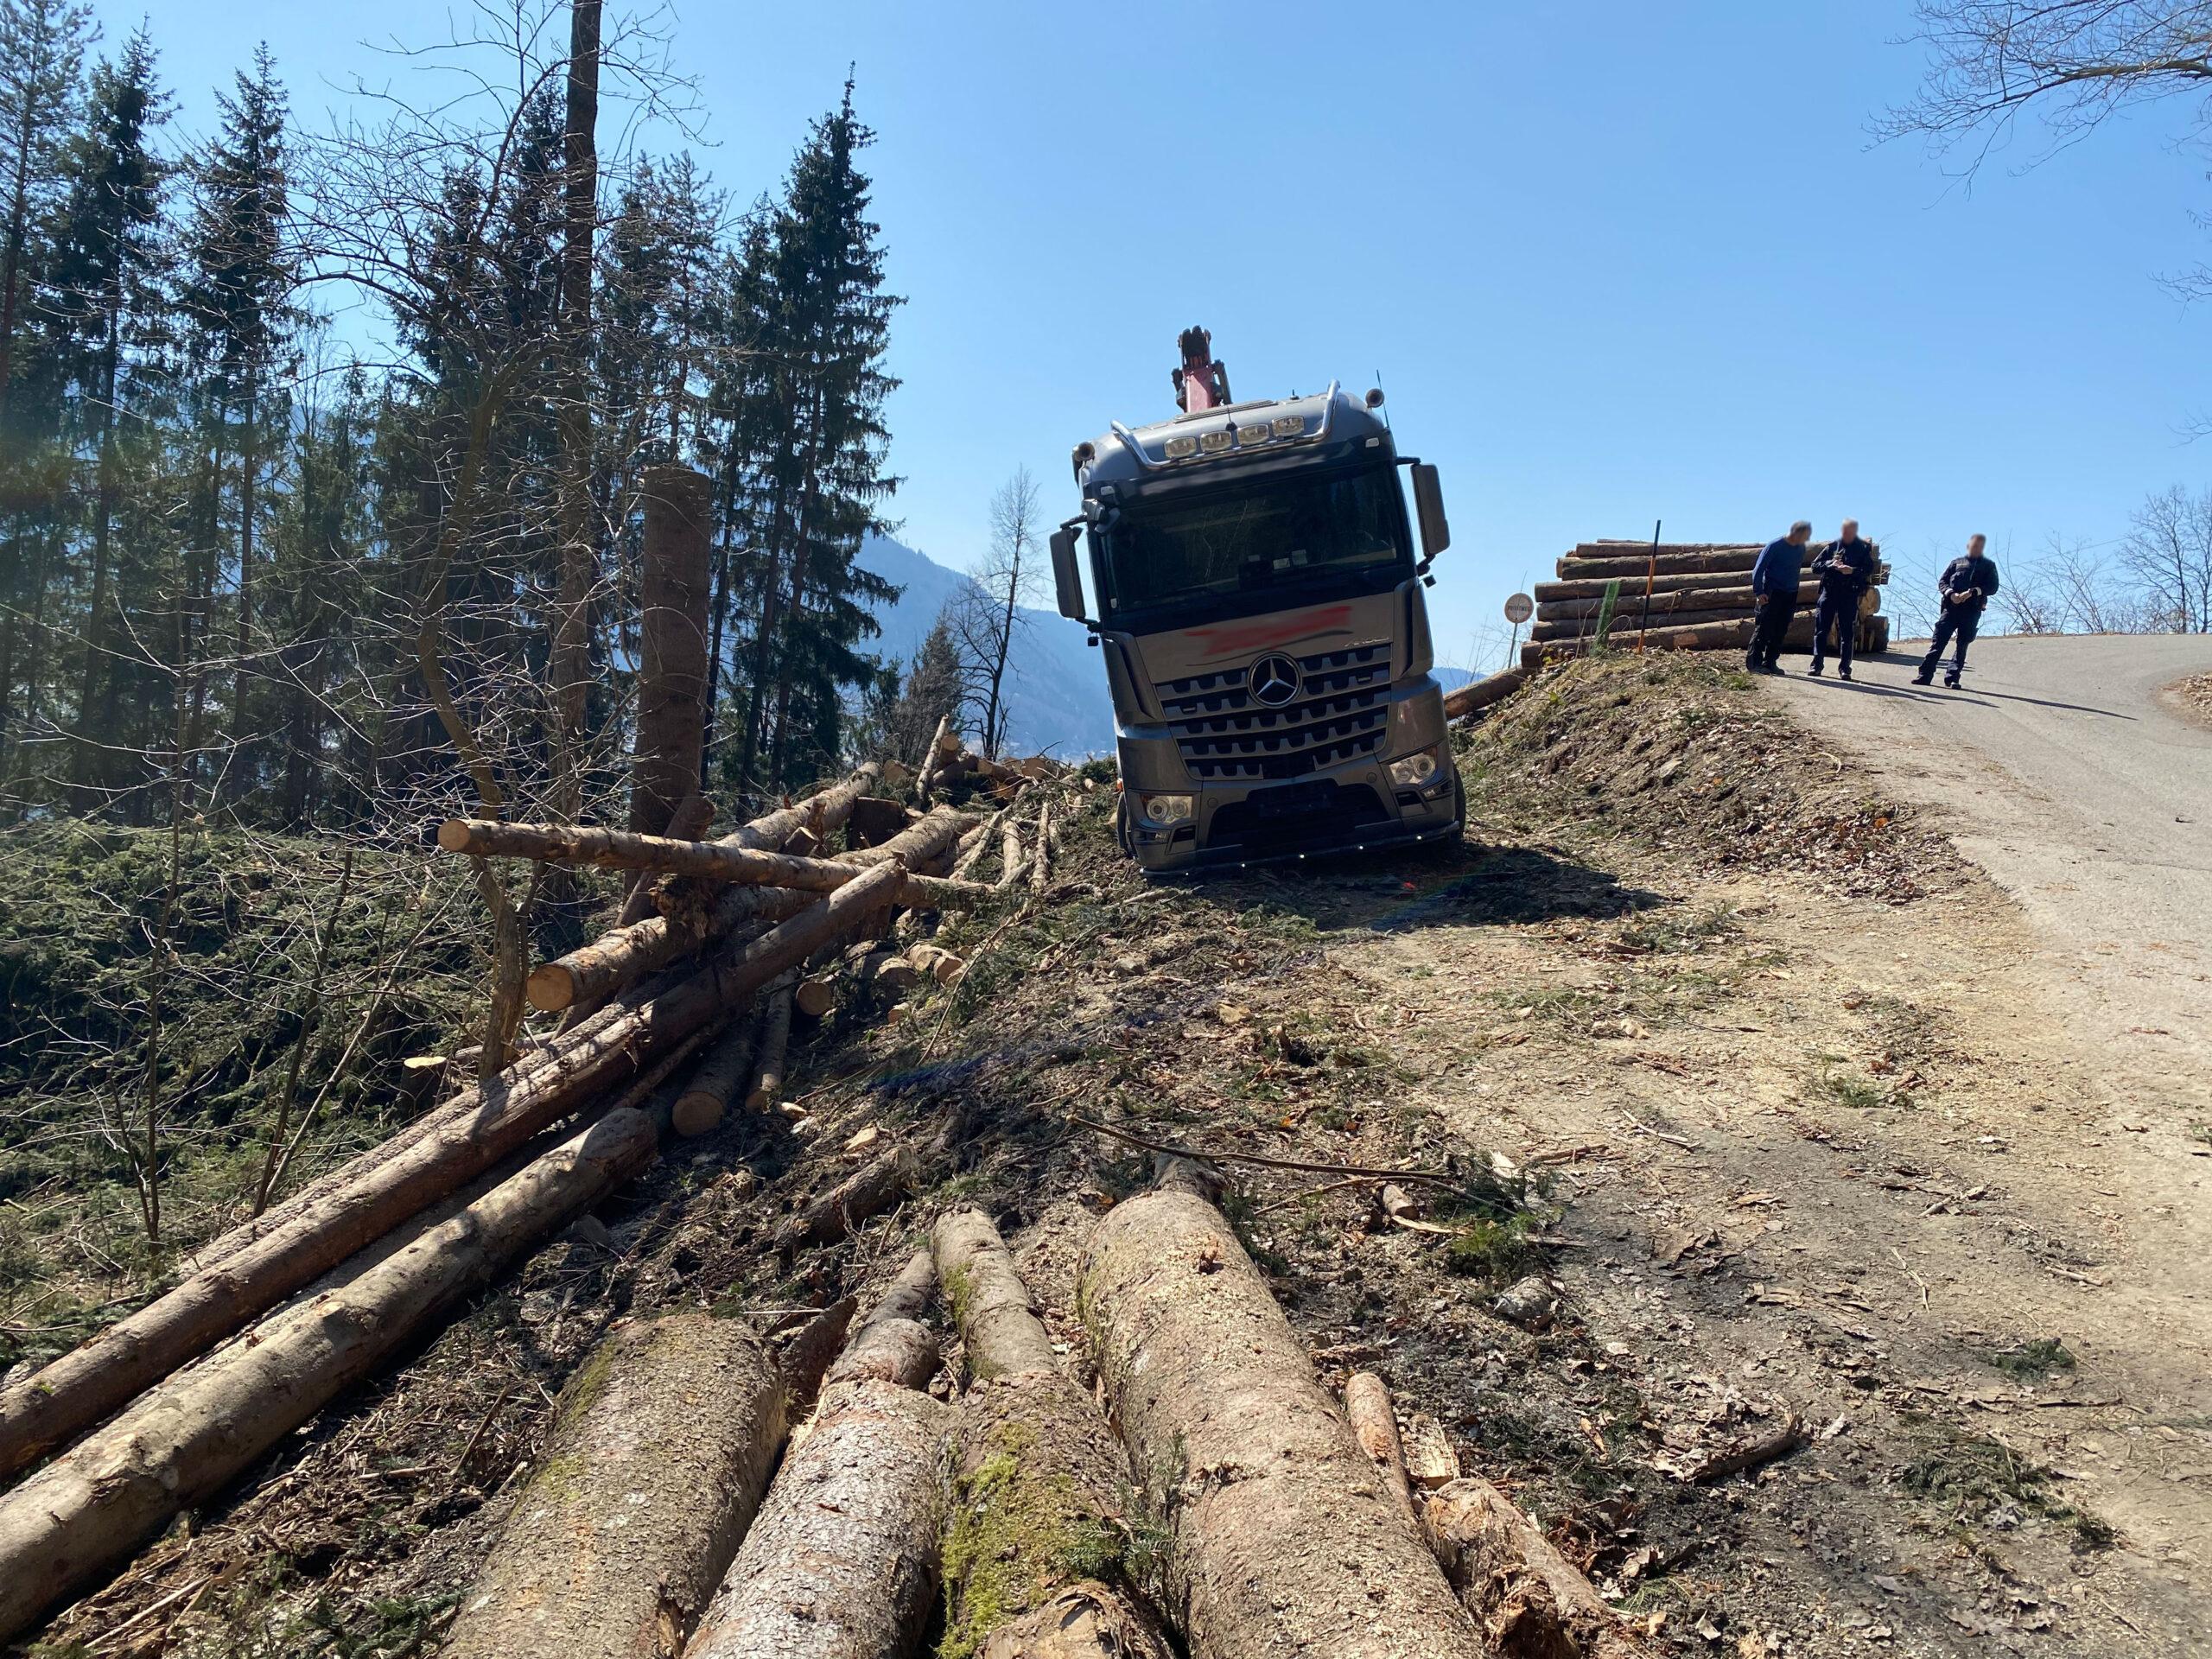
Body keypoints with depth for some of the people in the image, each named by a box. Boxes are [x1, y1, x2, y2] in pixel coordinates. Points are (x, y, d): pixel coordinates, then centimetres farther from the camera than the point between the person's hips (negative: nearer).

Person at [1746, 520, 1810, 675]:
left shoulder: (1801, 549, 9)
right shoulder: (1775, 546, -10)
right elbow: (1758, 569, -10)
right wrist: (1758, 592, -16)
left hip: (1790, 595, 6)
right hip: (1772, 593, -6)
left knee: (1781, 631, 4)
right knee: (1764, 628, -8)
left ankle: (1770, 662, 9)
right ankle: (1754, 662, -7)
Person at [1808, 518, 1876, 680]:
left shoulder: (1863, 549, 5)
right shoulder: (1832, 547, 10)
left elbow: (1869, 570, -5)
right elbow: (1815, 566, 8)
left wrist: (1852, 571, -22)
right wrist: (1829, 564, -11)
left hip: (1849, 595, -2)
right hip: (1829, 591, 2)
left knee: (1847, 633, -1)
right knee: (1821, 629, -2)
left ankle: (1844, 668, 2)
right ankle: (1816, 665, 3)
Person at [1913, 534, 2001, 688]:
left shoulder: (1989, 565, 15)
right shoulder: (1957, 562, 18)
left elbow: (1993, 587, 4)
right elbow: (1942, 581, 11)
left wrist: (1972, 592, -13)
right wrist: (1951, 594, -10)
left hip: (1972, 610, 0)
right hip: (1951, 606, 0)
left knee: (1963, 644, -2)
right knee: (1938, 641, -7)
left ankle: (1952, 678, -1)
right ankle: (1925, 675, -9)